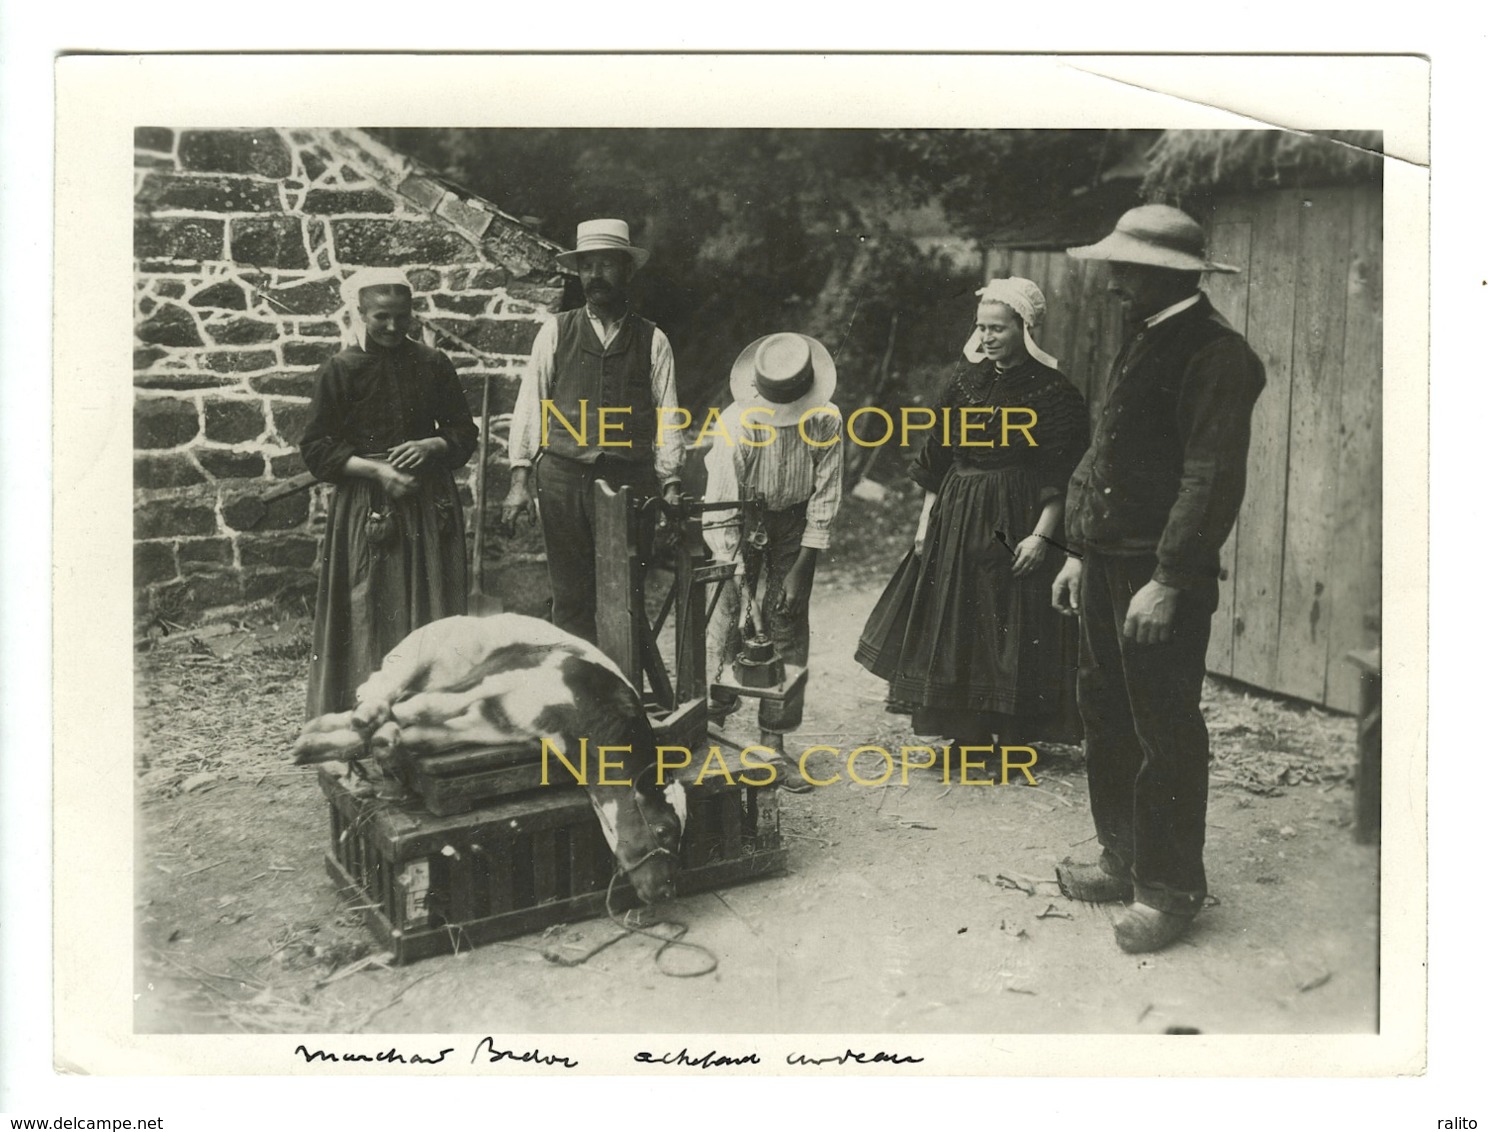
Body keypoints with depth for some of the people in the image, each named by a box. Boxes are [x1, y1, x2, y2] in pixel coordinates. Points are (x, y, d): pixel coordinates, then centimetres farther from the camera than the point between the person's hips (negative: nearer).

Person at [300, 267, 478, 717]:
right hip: (366, 508, -3)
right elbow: (316, 449, -3)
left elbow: (464, 432, 11)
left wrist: (430, 446, -9)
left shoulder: (433, 364, 6)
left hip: (429, 503, 3)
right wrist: (376, 470, -15)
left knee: (432, 612, 4)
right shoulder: (340, 370, -2)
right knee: (370, 616, -1)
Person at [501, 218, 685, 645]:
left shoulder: (652, 340, 7)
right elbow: (530, 403, 4)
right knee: (571, 594, 3)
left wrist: (671, 483, -5)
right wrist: (520, 478, -3)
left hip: (630, 481, 0)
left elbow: (666, 416, 3)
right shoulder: (556, 332, 8)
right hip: (563, 478, 1)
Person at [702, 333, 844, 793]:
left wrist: (801, 570, -14)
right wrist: (739, 580, -29)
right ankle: (712, 721, 10)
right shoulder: (737, 424, -28)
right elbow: (724, 512, -25)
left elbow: (825, 498, -13)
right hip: (736, 522, -2)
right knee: (727, 618, -8)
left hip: (792, 522, 2)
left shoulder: (826, 421, -22)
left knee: (788, 628, -1)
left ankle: (773, 742, 6)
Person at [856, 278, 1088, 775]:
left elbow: (1061, 477, -12)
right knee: (957, 631, 9)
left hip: (1015, 523, -6)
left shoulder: (1053, 391, -8)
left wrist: (1041, 535, -19)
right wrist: (926, 519, 8)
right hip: (957, 518, 6)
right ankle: (968, 743, 20)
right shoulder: (966, 378, 8)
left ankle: (1015, 748, 12)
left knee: (1015, 635, -1)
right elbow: (937, 456, 11)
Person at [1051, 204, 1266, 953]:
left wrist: (1168, 582, -23)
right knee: (1107, 721, 16)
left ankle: (1170, 891, 14)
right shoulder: (1141, 341, 16)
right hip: (1106, 566, 9)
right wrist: (1080, 553, 17)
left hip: (1159, 579, -9)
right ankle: (1124, 861, 31)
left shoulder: (1216, 355, -13)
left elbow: (1213, 479, -20)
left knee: (1165, 735, 1)